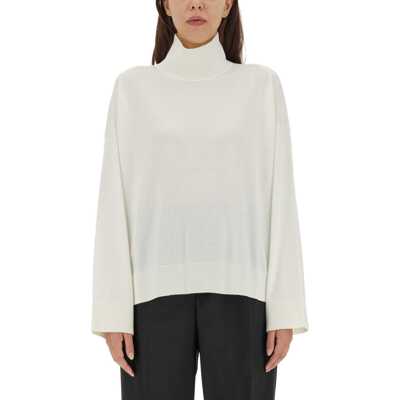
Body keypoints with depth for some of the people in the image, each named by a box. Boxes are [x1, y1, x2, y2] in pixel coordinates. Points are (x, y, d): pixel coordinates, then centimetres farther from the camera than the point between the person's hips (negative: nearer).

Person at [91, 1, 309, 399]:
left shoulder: (261, 84, 7)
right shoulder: (133, 87, 7)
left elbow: (279, 199, 4)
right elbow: (115, 202, 3)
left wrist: (285, 308, -2)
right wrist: (113, 308, -3)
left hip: (238, 289, 0)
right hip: (159, 289, 0)